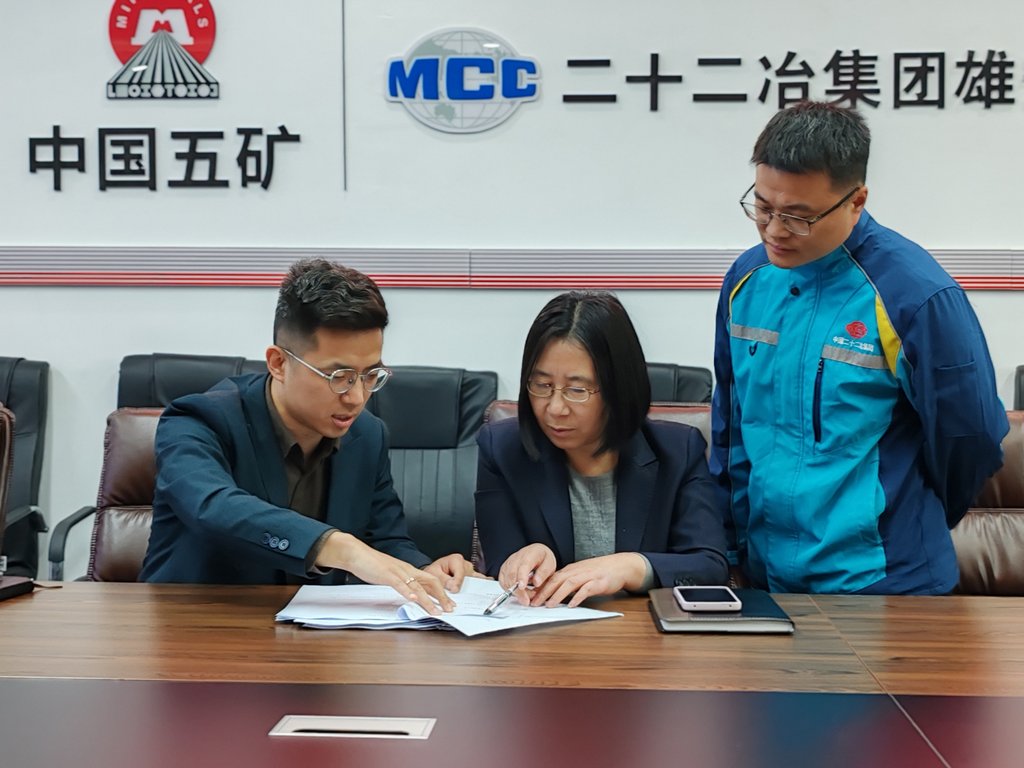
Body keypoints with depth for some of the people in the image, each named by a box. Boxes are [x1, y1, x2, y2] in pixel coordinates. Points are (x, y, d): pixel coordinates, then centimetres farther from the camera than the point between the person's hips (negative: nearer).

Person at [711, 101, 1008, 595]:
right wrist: (736, 536, 12)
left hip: (880, 586, -5)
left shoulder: (915, 295, -17)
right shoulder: (747, 278, -1)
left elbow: (970, 438, -7)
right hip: (764, 573, 5)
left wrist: (908, 531, 6)